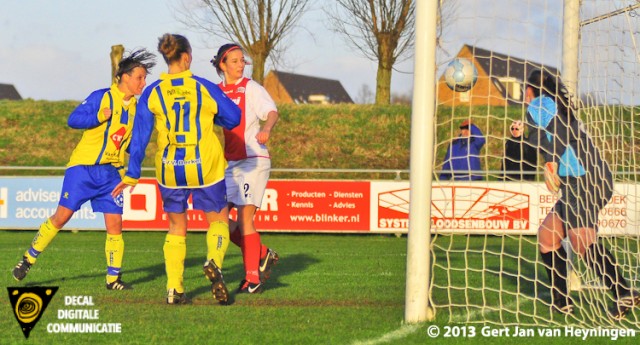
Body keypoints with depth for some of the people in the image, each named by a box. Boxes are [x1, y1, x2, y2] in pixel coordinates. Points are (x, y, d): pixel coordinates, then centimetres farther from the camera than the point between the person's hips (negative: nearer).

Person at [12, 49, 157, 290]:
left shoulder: (136, 107, 8)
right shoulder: (102, 97, -10)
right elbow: (73, 120, -16)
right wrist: (102, 116, -25)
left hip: (111, 173, 5)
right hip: (83, 167, -5)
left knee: (115, 223, -4)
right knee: (62, 216, -5)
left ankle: (113, 278, 3)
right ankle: (29, 259, 10)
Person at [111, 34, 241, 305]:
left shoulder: (151, 93, -2)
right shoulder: (204, 87, -5)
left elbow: (139, 137, -1)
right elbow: (233, 118, 1)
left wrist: (132, 176, 5)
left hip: (170, 170, 2)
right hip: (206, 167, -2)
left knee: (176, 228, 16)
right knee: (218, 220, 14)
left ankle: (174, 289, 8)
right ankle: (214, 262, -16)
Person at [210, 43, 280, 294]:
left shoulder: (251, 88, -5)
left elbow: (272, 111, -21)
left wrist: (267, 128, -42)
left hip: (252, 160, -6)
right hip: (227, 163, 6)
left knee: (244, 219, -10)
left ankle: (253, 278, -3)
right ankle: (262, 255, 19)